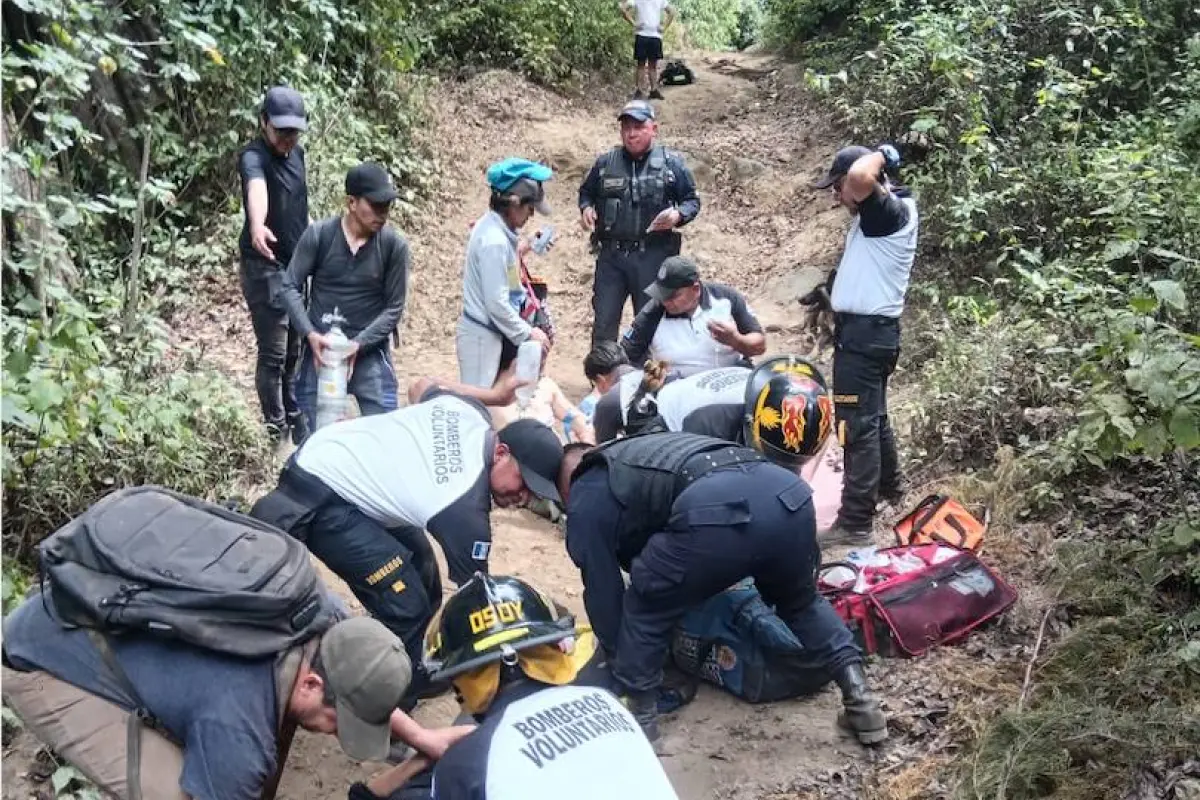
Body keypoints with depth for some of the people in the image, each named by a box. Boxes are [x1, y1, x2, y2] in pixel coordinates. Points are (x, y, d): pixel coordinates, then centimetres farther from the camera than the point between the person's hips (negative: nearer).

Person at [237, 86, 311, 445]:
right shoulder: (253, 157, -19)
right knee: (273, 354, -3)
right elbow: (256, 189, -43)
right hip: (265, 270, -7)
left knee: (295, 351, 16)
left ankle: (297, 421, 30)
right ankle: (276, 430, 10)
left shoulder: (296, 153, 6)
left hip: (298, 266, 8)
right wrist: (256, 226, -62)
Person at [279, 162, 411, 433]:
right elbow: (289, 286, -5)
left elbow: (394, 308, -5)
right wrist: (310, 333, -18)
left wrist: (359, 344, -16)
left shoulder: (394, 245, -9)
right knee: (318, 429, 9)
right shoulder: (319, 235, -9)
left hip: (369, 350, 0)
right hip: (320, 345, 0)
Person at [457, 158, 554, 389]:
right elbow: (496, 303, -23)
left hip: (492, 333, 9)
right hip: (482, 336, -9)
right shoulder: (494, 241, -23)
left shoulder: (497, 229, 5)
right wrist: (527, 333, -14)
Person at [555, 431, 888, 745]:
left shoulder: (587, 500, 22)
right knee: (801, 602, 35)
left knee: (644, 610, 19)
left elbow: (601, 589, 24)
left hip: (716, 511, -7)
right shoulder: (637, 453, 44)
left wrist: (617, 660, 38)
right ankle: (860, 698, 28)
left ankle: (641, 723, 24)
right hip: (789, 492, 7)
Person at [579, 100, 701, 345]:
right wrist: (586, 208, 0)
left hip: (654, 256, -1)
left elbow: (692, 200, 7)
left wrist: (678, 215, -14)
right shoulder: (605, 163, 8)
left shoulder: (672, 163, 3)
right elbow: (586, 192, 22)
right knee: (603, 321, 4)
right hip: (611, 255, 2)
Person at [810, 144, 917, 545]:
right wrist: (883, 158, 14)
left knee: (857, 425, -8)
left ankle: (855, 523, -5)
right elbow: (860, 185, 31)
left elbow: (861, 176, -36)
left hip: (864, 332, -10)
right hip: (867, 330, 10)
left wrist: (880, 156, -17)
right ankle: (890, 488, 41)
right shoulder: (882, 214, 11)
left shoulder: (891, 213, -17)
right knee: (873, 417, 24)